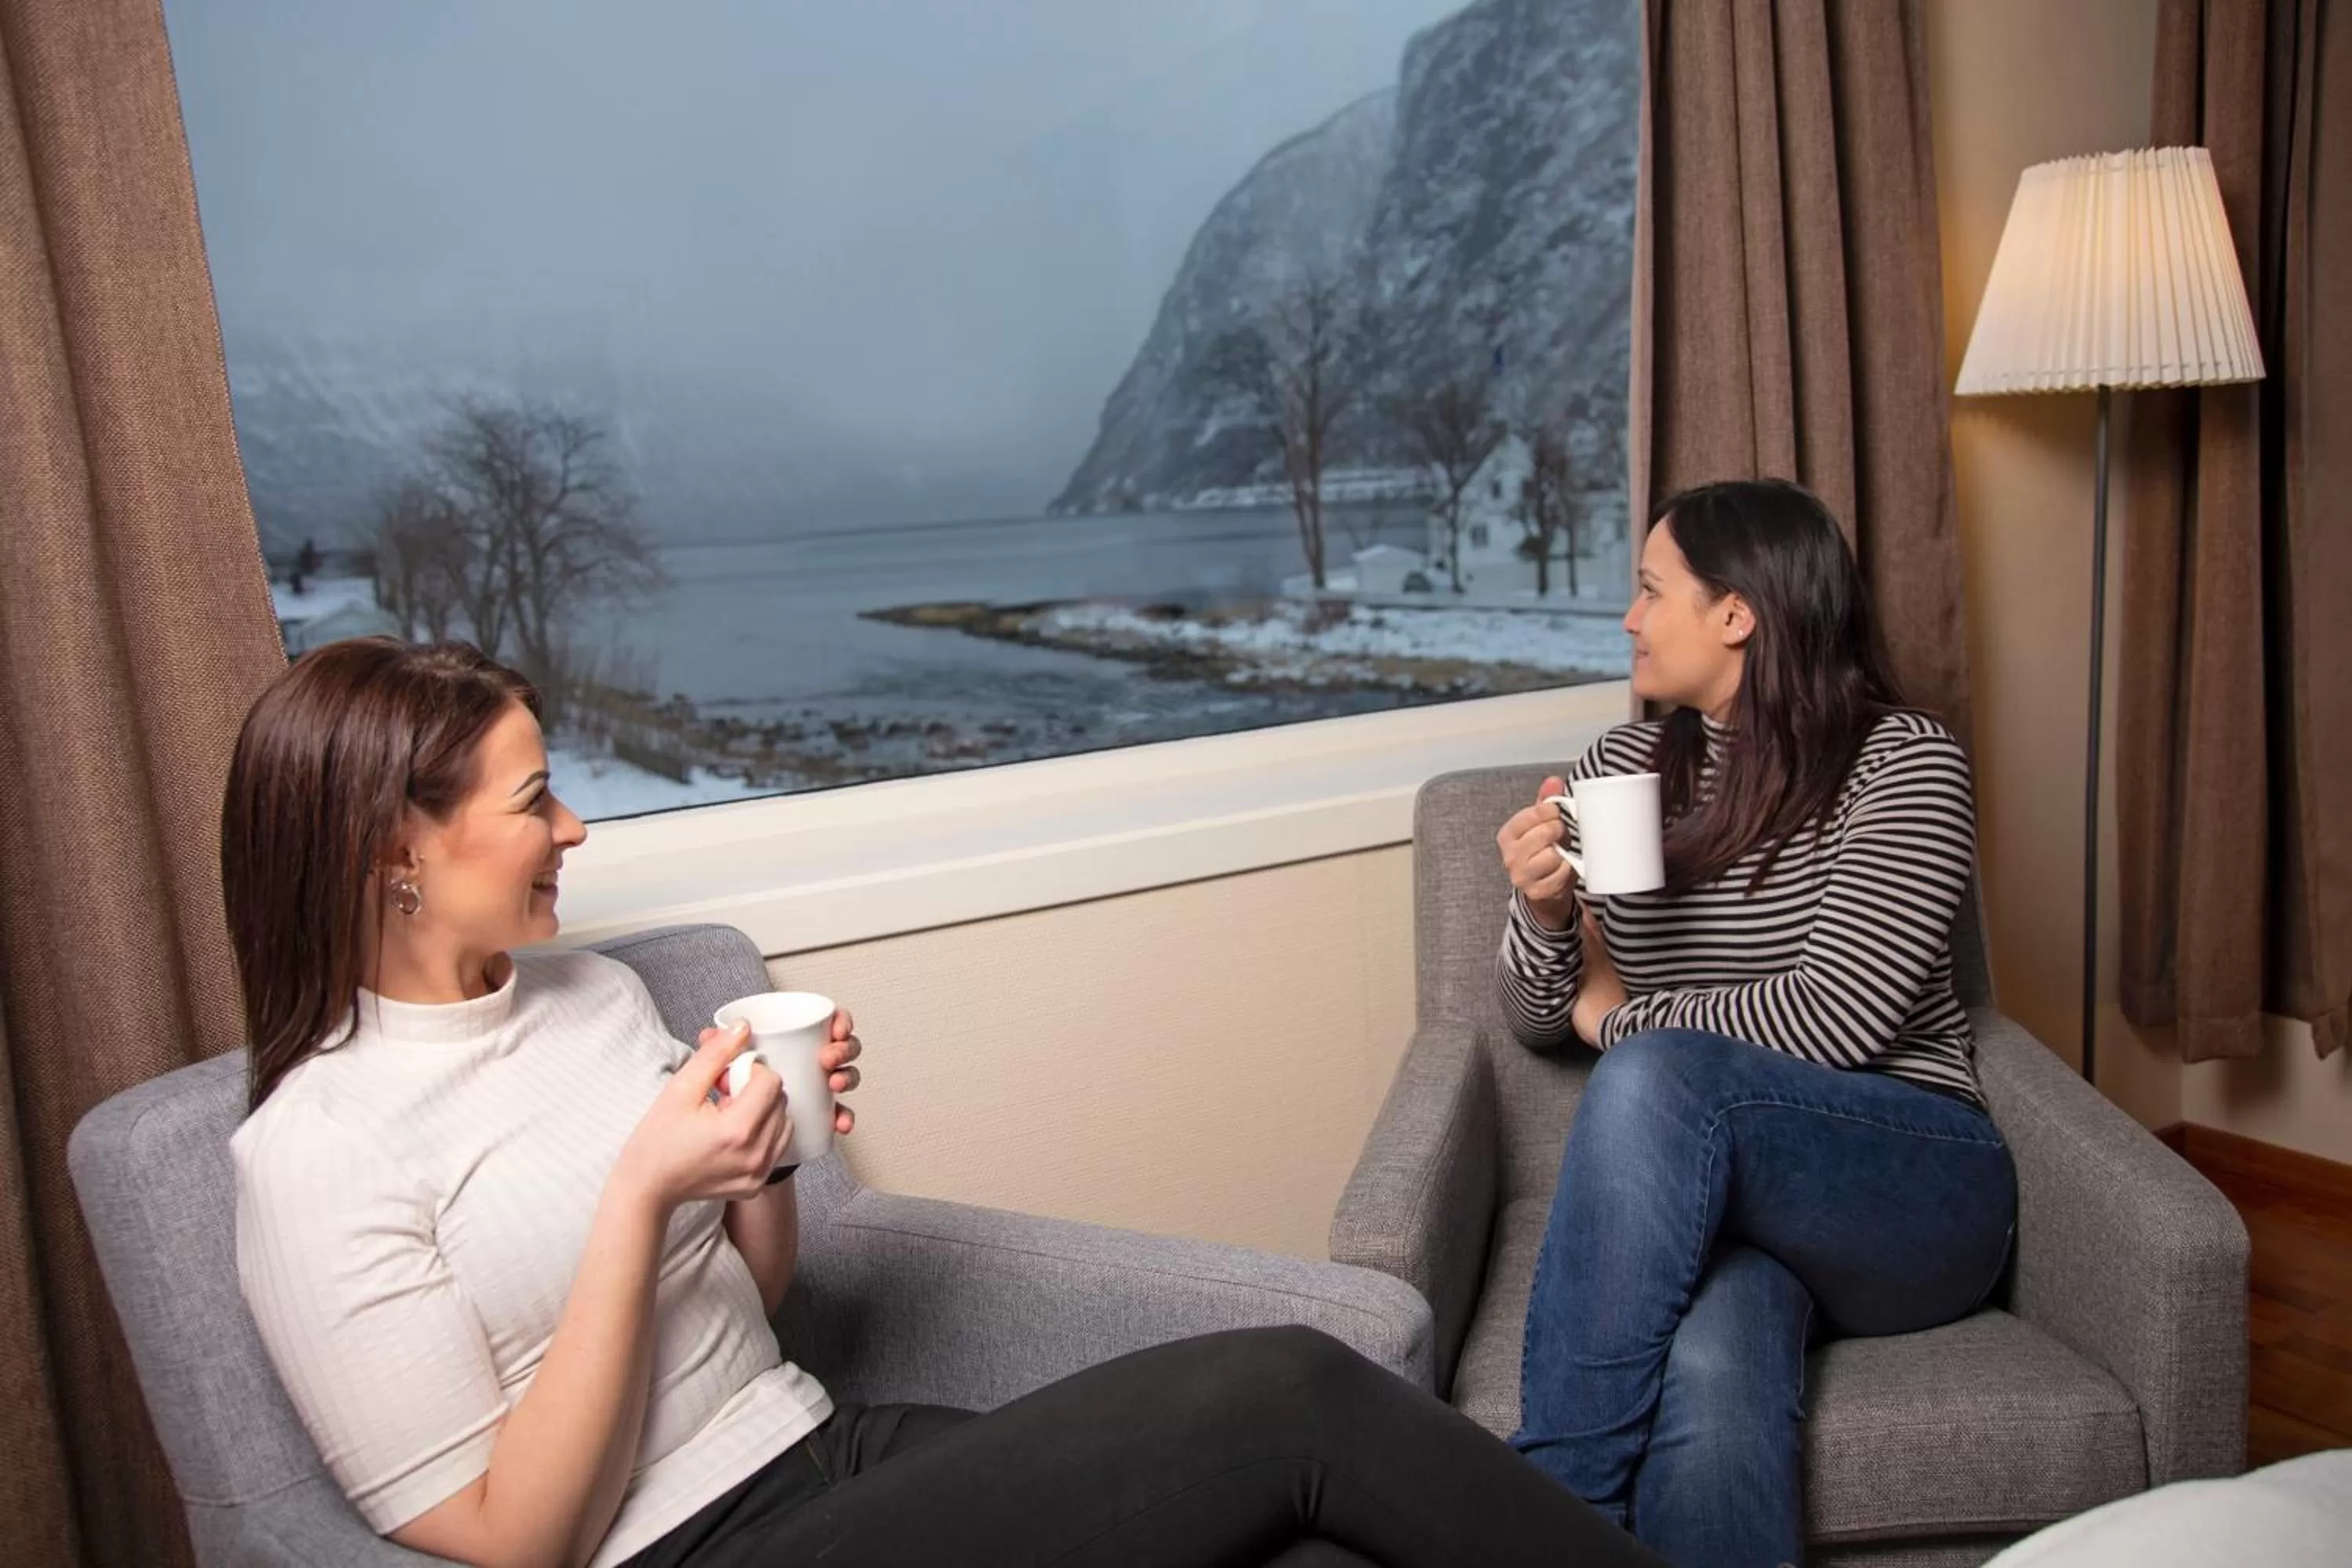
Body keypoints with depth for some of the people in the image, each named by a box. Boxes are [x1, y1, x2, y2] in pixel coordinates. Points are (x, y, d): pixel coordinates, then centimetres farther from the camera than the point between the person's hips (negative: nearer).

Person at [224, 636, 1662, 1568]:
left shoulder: (598, 994, 9)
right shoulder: (316, 1153, -11)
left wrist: (770, 1149, -3)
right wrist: (639, 1195, -21)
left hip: (834, 1447, 6)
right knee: (1283, 1400, -21)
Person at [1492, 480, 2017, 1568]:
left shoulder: (1904, 764, -3)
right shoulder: (1618, 769, 10)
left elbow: (1836, 1017, -15)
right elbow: (1535, 1023, 14)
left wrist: (1621, 1015, -4)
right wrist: (1540, 913, -9)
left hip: (1910, 1186, -2)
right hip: (1703, 1190, 2)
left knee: (1654, 1074, -34)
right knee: (1705, 1380, -36)